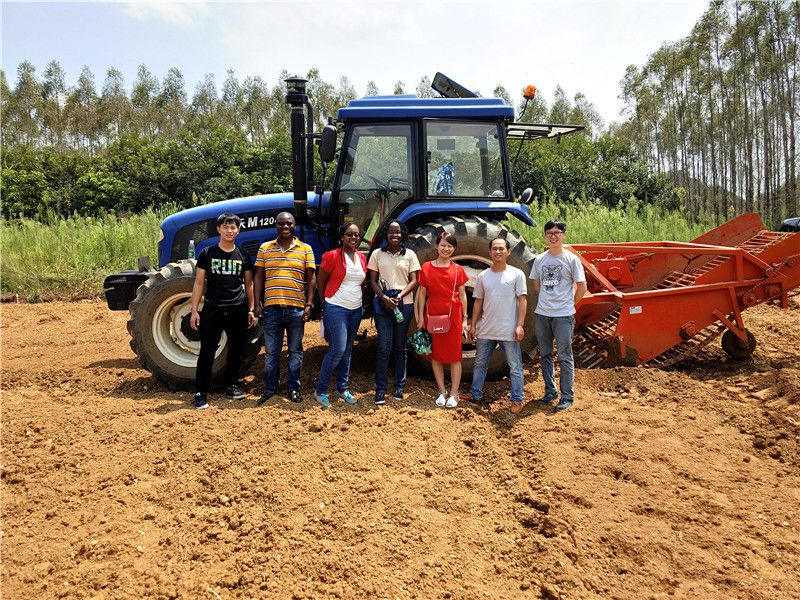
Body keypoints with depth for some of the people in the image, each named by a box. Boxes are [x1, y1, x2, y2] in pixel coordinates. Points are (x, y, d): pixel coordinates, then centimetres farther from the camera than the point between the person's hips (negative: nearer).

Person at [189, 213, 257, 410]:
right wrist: (194, 310, -4)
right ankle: (201, 393, 7)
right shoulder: (207, 253, 2)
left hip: (238, 311, 3)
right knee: (207, 352, -1)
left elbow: (249, 284, 12)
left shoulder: (243, 256, 7)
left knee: (236, 351, 11)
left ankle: (231, 386, 27)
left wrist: (251, 309, 6)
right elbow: (199, 283, 2)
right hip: (212, 310, -2)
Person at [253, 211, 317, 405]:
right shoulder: (265, 248, 7)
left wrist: (309, 305, -4)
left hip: (296, 308, -1)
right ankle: (269, 389, 20)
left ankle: (293, 388, 20)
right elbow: (258, 277, 7)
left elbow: (311, 279, 3)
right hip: (271, 307, 1)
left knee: (295, 351, 9)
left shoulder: (305, 249, 4)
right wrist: (257, 303, 0)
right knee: (271, 352, 8)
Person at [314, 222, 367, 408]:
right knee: (338, 350, -11)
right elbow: (320, 282, -1)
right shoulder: (332, 256, -8)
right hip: (336, 309, -6)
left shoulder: (362, 258, 9)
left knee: (347, 350, 12)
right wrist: (325, 303, 1)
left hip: (356, 310, 6)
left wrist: (361, 302, 11)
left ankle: (343, 389, 22)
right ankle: (320, 390, 2)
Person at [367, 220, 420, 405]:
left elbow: (414, 281, 2)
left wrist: (400, 296, -14)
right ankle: (380, 389, 1)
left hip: (404, 304, 1)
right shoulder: (377, 254, 7)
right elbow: (373, 281, 3)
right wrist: (384, 297, -13)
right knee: (384, 347, -6)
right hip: (382, 304, -1)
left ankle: (399, 387, 17)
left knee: (400, 347, 8)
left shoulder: (409, 255, 7)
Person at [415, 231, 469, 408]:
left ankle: (454, 394, 12)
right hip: (432, 314, 1)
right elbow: (422, 293, 5)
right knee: (435, 354, 8)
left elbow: (462, 295, 6)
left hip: (453, 315, -1)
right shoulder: (426, 267, 3)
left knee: (454, 355, 3)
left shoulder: (457, 269, 2)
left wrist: (465, 319, 3)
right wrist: (420, 317, 0)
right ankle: (442, 391, 21)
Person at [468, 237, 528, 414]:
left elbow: (522, 300, -6)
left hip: (509, 331, -4)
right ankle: (476, 395, 28)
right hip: (485, 331, 4)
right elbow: (478, 302, 11)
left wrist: (520, 325, -13)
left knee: (515, 367, 3)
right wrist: (473, 324, 7)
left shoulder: (516, 274, -3)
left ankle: (517, 400, 14)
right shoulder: (483, 276, 8)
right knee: (480, 364, 15)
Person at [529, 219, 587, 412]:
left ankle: (567, 396, 9)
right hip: (542, 314, 5)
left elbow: (582, 287, -1)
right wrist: (547, 300, 10)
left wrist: (570, 303, 3)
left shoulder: (571, 259, -5)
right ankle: (550, 391, 27)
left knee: (564, 357, 0)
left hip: (563, 315, -5)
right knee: (545, 355, 13)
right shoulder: (540, 259, 7)